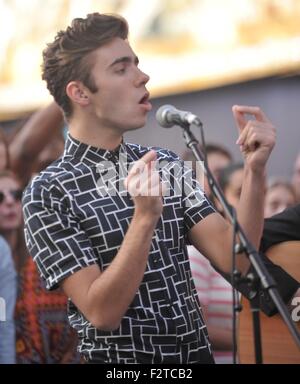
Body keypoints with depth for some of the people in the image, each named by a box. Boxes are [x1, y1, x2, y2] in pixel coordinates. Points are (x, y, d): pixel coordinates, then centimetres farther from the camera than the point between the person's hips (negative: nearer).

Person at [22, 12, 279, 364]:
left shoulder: (166, 166, 3)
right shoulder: (48, 194, -13)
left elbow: (234, 260, -6)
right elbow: (102, 313, -20)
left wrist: (254, 170, -16)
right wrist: (145, 217, -30)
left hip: (197, 354, 5)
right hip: (119, 359, -5)